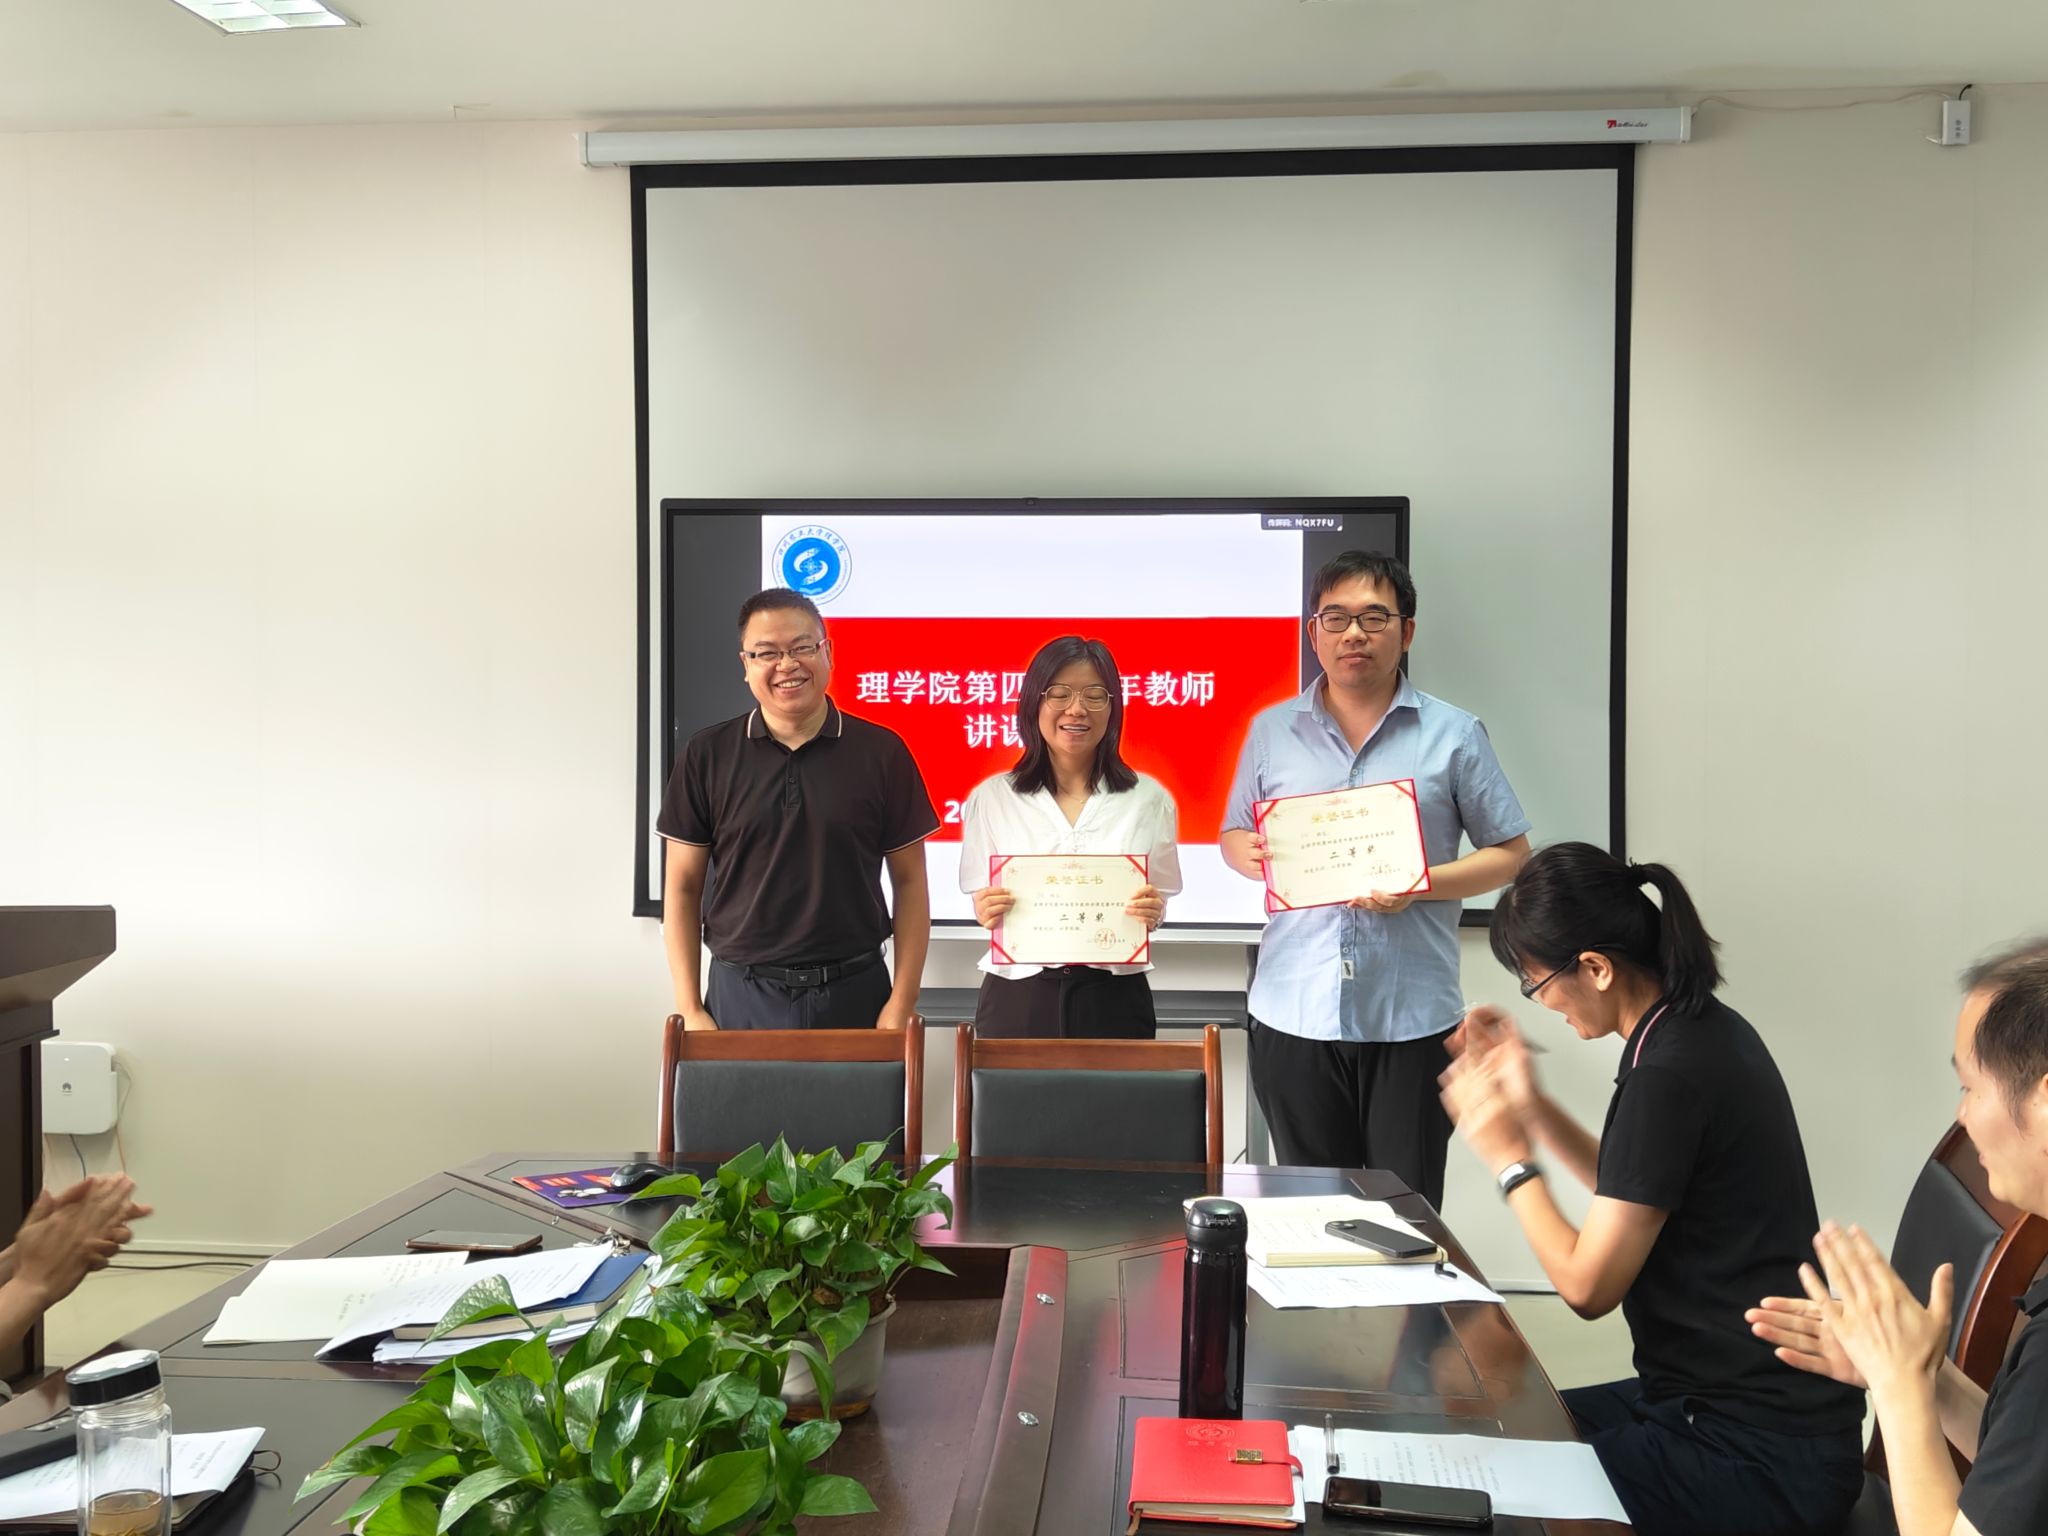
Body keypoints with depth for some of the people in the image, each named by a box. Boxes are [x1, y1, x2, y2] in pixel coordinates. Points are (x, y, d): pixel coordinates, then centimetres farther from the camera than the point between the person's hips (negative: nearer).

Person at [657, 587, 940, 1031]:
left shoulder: (881, 752, 0)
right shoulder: (705, 756, 2)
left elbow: (909, 883, 3)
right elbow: (682, 887, 5)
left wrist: (900, 1006, -3)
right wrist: (690, 1009, -2)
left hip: (854, 995, 0)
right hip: (740, 996, 0)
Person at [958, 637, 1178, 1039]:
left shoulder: (1148, 799, 2)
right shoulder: (991, 798, 1)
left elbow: (1161, 901, 7)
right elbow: (981, 901, 5)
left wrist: (1151, 911, -15)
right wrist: (987, 912, -17)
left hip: (1113, 1001, 0)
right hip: (1016, 1000, 0)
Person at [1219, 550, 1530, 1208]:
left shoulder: (1454, 735, 3)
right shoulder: (1272, 731, 10)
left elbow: (1511, 854, 5)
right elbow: (1233, 835, 18)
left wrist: (1420, 884, -13)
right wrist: (1253, 856, -7)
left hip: (1413, 1019, -2)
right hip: (1294, 1013, 2)